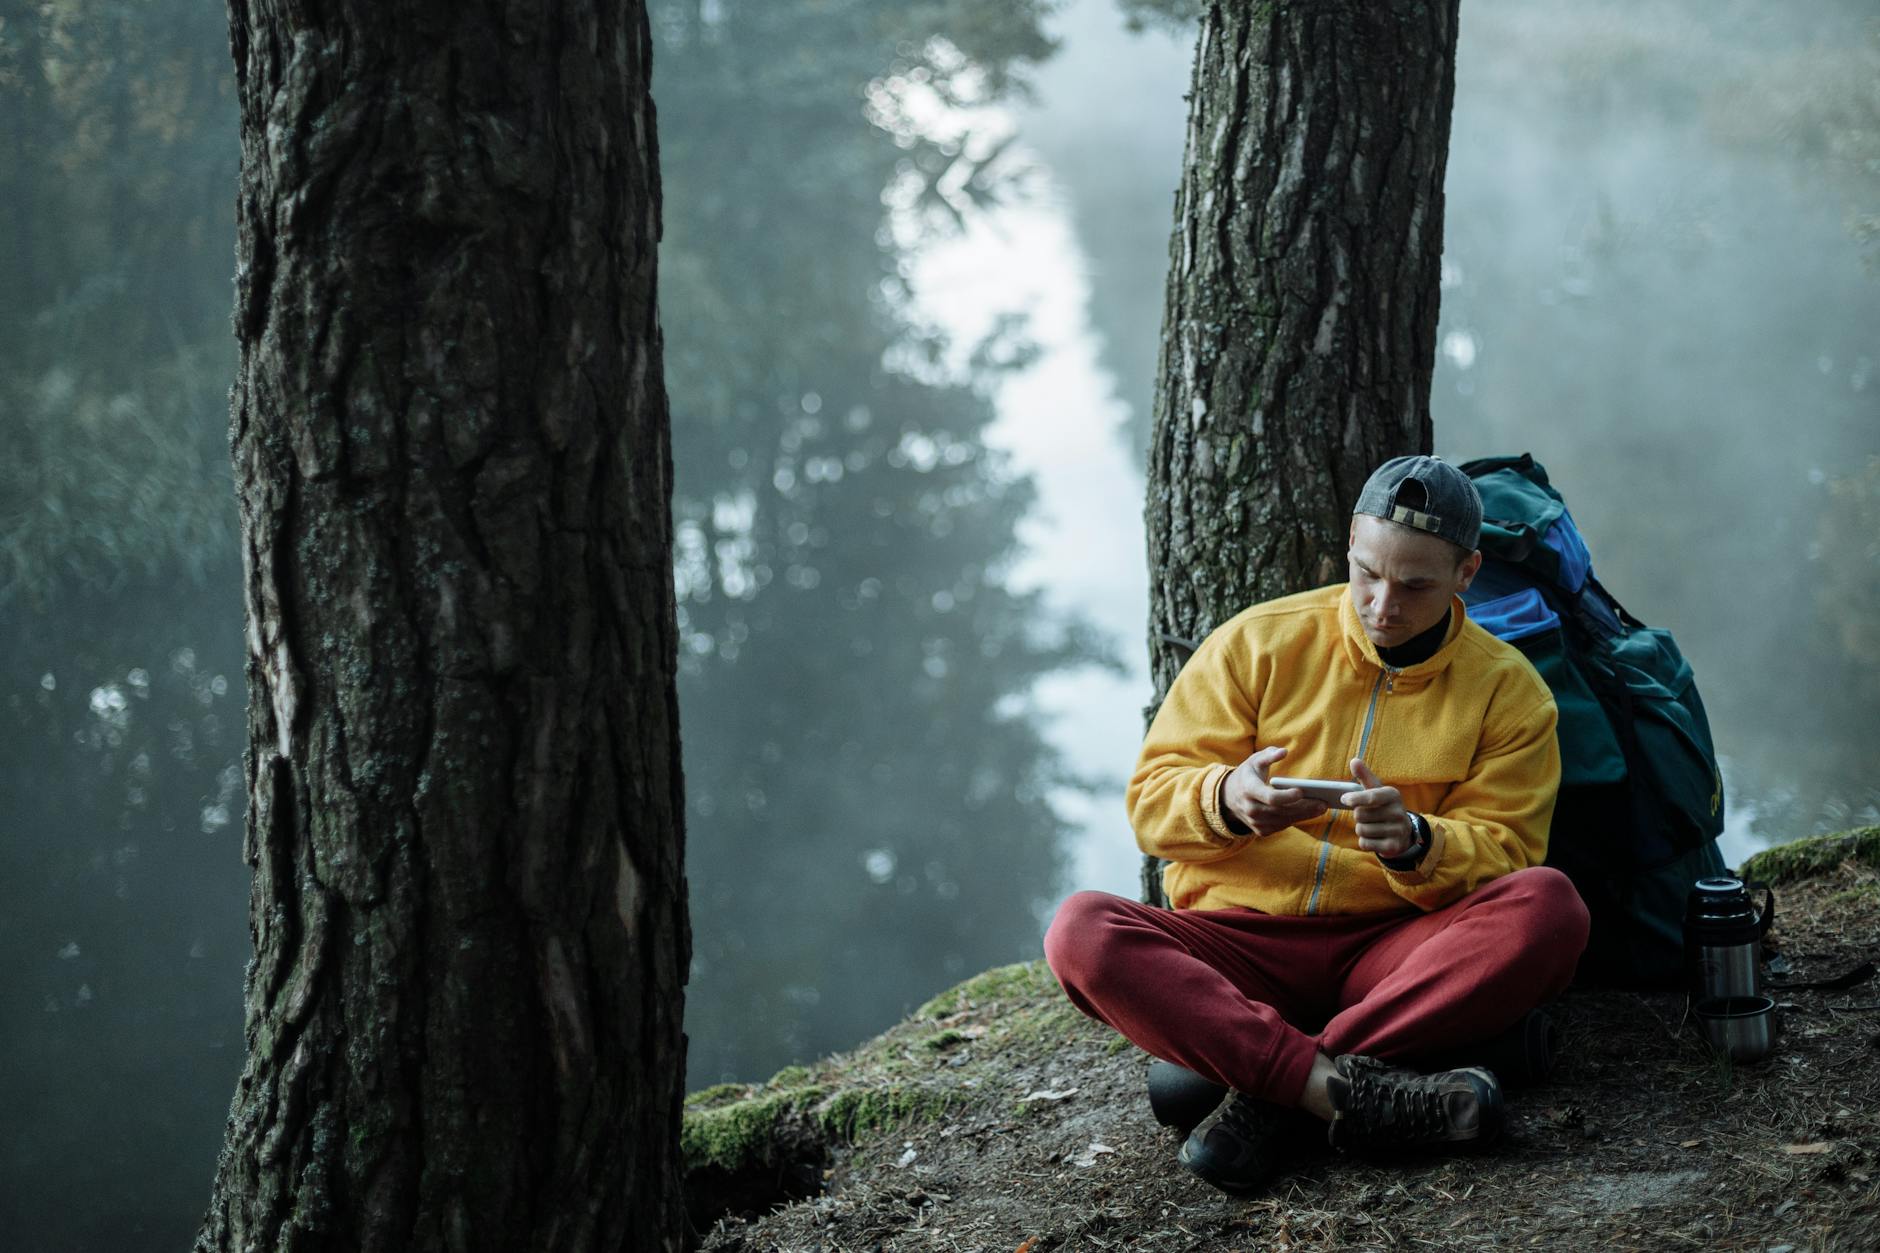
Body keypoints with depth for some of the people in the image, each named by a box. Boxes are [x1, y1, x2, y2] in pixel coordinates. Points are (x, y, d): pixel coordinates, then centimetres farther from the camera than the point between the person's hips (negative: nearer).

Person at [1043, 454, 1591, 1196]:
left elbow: (1500, 855, -1)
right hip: (1238, 946, 0)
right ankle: (1343, 1087, -39)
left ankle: (1271, 1094, -33)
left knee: (1550, 906, -29)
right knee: (1080, 932, -28)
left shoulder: (1508, 690, 5)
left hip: (1391, 954, 0)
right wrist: (1227, 798, -23)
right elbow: (1152, 800, 1)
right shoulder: (1258, 643, 4)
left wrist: (1415, 842, -24)